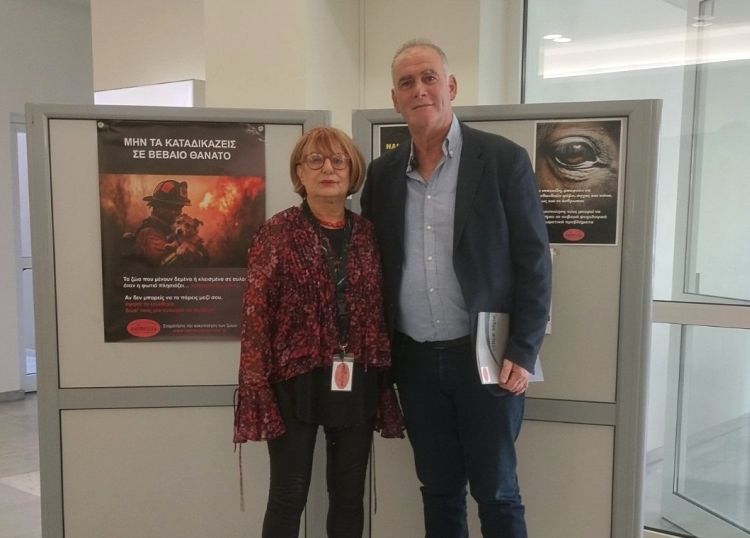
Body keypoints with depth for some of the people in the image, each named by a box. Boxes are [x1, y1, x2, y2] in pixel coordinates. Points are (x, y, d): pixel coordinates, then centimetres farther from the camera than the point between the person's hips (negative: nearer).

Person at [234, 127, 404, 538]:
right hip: (296, 382, -3)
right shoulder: (278, 232, -4)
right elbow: (256, 312, -7)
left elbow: (382, 311, 8)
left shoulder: (368, 234, 6)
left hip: (356, 385, 4)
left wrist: (386, 382, 5)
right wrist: (258, 388, -12)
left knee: (349, 496, 14)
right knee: (288, 497, 7)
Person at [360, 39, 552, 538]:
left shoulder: (504, 159, -6)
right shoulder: (384, 172, 6)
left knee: (496, 493, 7)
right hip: (415, 360, 4)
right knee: (438, 491, 16)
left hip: (485, 356, -3)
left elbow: (533, 262, -7)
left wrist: (523, 353, -12)